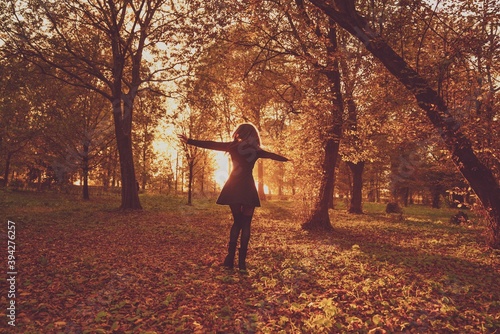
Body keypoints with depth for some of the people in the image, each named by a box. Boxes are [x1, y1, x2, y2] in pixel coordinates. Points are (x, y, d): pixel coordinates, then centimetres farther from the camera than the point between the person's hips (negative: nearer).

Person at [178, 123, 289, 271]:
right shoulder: (256, 150, 6)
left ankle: (230, 259, 7)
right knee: (245, 224, 6)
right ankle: (242, 261, 1)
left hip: (233, 188, 1)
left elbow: (211, 144, 7)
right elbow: (273, 155, 21)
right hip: (248, 189, -1)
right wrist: (288, 159, 39)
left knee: (237, 222, 13)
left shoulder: (233, 146, 4)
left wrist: (189, 141, 15)